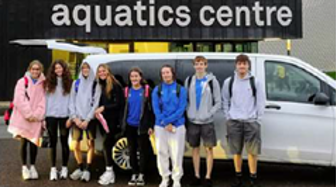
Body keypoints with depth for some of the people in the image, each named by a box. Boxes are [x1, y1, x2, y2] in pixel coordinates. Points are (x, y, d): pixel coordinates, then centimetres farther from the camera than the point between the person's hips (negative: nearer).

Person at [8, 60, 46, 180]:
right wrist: (28, 114, -15)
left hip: (36, 119, 1)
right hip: (23, 118, -1)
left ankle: (32, 166, 17)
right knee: (24, 142, 2)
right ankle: (24, 167, 13)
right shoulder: (22, 82, 2)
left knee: (34, 143, 4)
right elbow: (19, 100, -7)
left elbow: (43, 101, 0)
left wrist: (37, 115, -12)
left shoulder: (43, 84, 7)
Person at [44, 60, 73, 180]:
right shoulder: (49, 83, 7)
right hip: (51, 116, 1)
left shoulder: (69, 83, 4)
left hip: (64, 116, -1)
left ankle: (64, 168, 15)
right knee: (53, 142, 5)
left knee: (64, 142, 5)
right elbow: (45, 99, 4)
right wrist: (43, 117, -2)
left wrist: (71, 117, -8)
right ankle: (53, 169, 11)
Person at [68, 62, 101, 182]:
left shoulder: (95, 85, 1)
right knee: (75, 145, 2)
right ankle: (80, 168, 18)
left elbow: (96, 103, -4)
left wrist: (87, 120, -10)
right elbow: (72, 102, 7)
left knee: (90, 144, -4)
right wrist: (75, 117, -4)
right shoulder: (76, 83, 9)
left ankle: (87, 170, 4)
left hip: (90, 119, -2)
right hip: (77, 118, 3)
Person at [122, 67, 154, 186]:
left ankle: (141, 175, 13)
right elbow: (124, 108, 13)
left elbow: (151, 108, -4)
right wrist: (122, 123, 8)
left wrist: (151, 125, -8)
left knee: (143, 150, 3)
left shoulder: (146, 89, -4)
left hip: (142, 126, -4)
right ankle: (134, 174, 21)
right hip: (130, 126, 4)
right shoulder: (127, 90, 8)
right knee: (132, 150, 10)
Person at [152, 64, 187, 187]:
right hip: (160, 126, 2)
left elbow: (181, 108, -7)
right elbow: (156, 108, -1)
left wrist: (167, 121, -14)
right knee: (162, 153, 6)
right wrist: (165, 123, -12)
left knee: (177, 154, 0)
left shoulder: (180, 89, 1)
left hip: (177, 126, -2)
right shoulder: (157, 90, 6)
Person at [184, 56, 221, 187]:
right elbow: (185, 99, 11)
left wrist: (209, 114, -11)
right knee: (195, 148, 9)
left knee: (209, 148, -1)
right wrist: (188, 113, -1)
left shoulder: (212, 80, -2)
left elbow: (218, 102, -2)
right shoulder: (189, 80, 7)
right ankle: (197, 176, 19)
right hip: (192, 121, 3)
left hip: (207, 121, -3)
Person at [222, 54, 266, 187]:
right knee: (236, 152, 8)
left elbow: (261, 102, 2)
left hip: (251, 122, -1)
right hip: (234, 122, 1)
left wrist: (258, 119, -3)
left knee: (252, 152, 1)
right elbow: (225, 101, 11)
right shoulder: (229, 82, 4)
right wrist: (228, 117, 3)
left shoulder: (255, 82, 0)